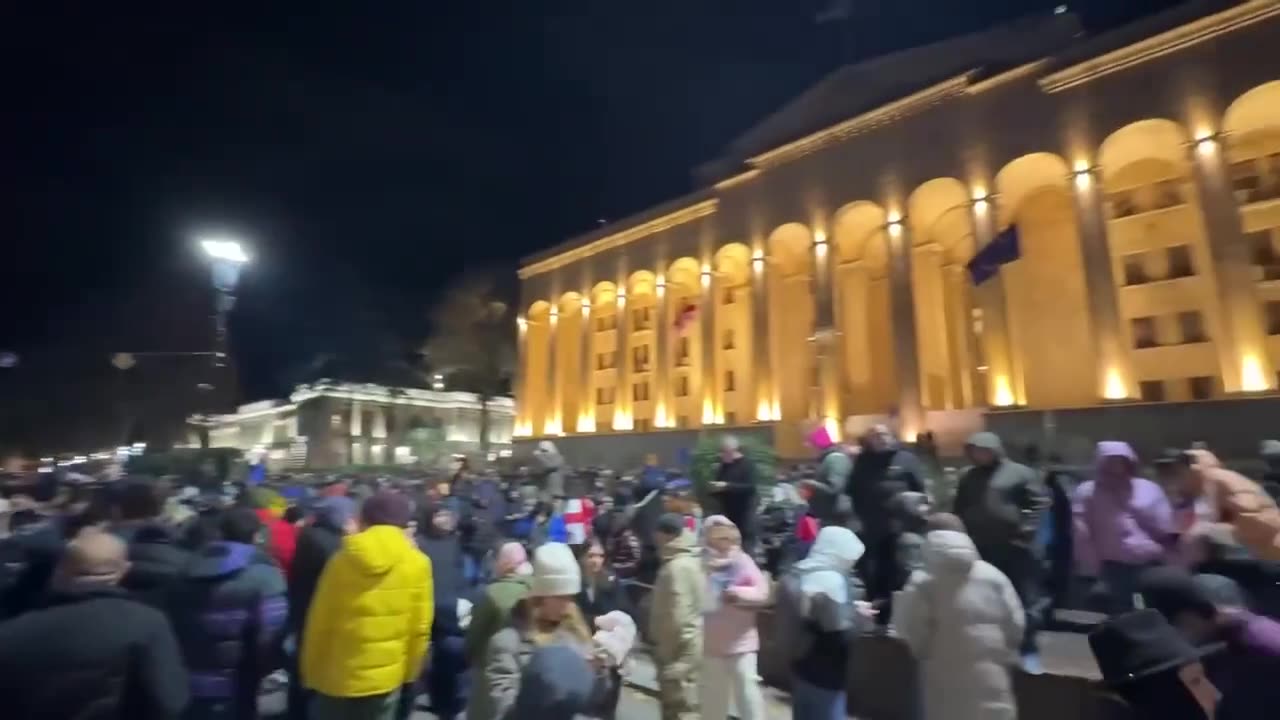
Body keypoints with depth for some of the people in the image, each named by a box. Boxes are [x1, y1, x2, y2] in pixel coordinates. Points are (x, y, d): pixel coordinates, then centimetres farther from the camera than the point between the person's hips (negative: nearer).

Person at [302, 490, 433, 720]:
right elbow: (419, 627, -7)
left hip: (336, 675, 1)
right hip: (385, 676, 0)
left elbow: (320, 623, -6)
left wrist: (311, 671, 8)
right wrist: (409, 670, 8)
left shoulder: (344, 559, -12)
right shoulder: (417, 564, -12)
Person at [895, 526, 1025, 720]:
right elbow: (1015, 626, 3)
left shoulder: (923, 584, -13)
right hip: (993, 681, 4)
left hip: (948, 686, -3)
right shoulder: (993, 576, 0)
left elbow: (911, 636, -14)